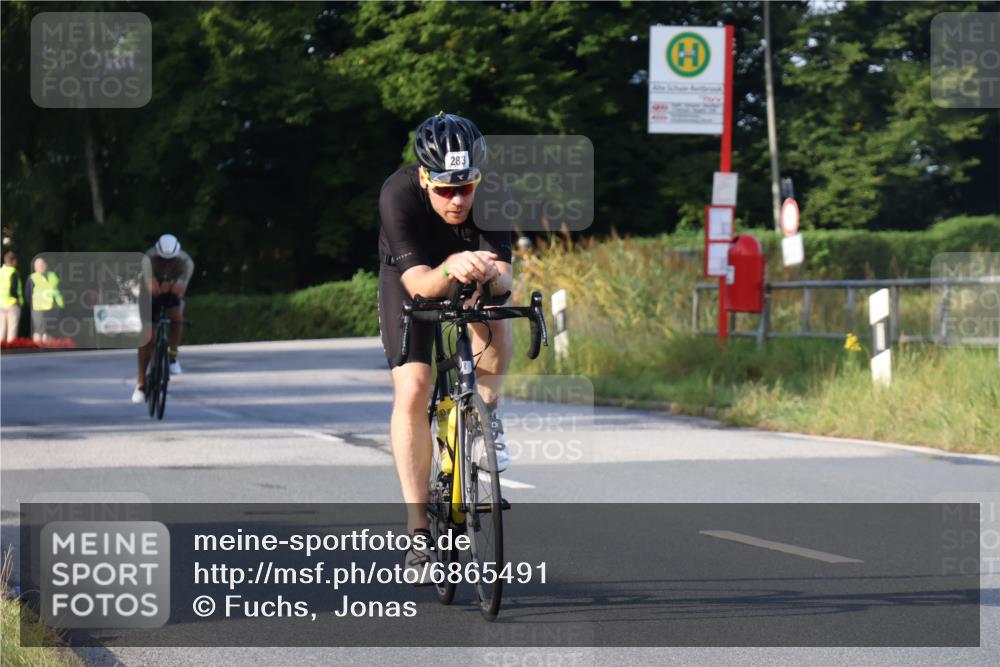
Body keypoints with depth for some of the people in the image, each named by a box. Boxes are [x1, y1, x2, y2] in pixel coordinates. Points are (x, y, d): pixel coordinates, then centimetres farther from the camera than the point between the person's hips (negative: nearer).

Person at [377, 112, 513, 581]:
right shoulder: (398, 195, -35)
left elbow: (504, 277, -36)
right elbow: (418, 283, -41)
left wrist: (489, 273, -59)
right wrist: (450, 269, -62)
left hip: (474, 281, 1)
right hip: (411, 277, -1)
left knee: (495, 332, -32)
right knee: (411, 391, -17)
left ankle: (487, 410, 0)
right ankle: (418, 528, -10)